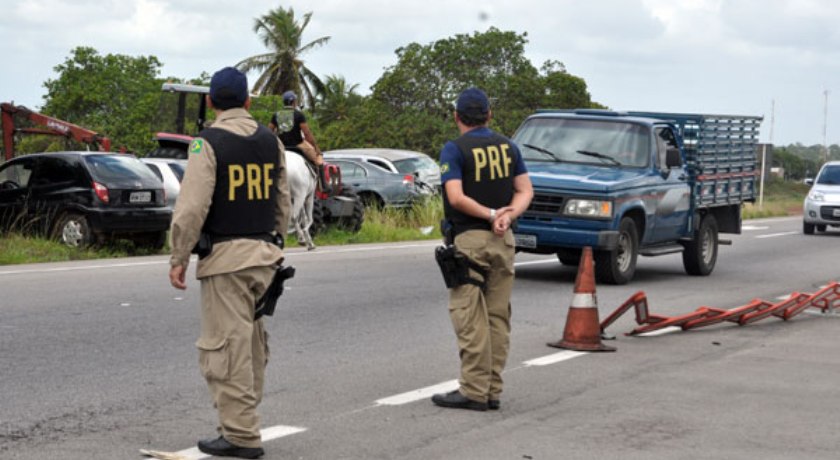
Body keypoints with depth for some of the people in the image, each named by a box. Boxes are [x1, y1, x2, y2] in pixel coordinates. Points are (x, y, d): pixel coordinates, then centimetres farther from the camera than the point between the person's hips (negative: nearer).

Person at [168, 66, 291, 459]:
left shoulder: (208, 143, -10)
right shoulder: (271, 141, 8)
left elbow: (191, 207, -16)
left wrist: (178, 259, -9)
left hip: (225, 257, -6)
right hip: (264, 255, 6)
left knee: (226, 348, -2)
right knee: (253, 345, 15)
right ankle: (242, 422, 23)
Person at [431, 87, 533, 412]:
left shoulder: (454, 149, -8)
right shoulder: (508, 146, 9)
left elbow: (456, 198, -19)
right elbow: (525, 192, 5)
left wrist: (491, 214, -12)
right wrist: (507, 216, -9)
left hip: (468, 239, -6)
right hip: (503, 240, 6)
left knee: (469, 317, -3)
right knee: (498, 317, 8)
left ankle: (474, 391, -5)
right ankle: (493, 391, 11)